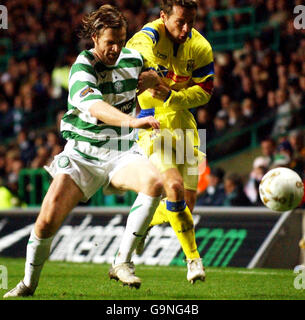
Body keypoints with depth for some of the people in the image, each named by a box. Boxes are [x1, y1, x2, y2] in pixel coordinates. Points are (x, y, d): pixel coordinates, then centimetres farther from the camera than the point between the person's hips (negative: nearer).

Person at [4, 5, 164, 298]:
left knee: (154, 182, -30)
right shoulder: (82, 67, -18)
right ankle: (28, 283, 18)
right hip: (82, 154, -3)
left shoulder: (133, 59, -1)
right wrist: (131, 121, -54)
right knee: (47, 221, -11)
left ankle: (122, 262, -21)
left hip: (122, 153, 3)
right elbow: (94, 106, -40)